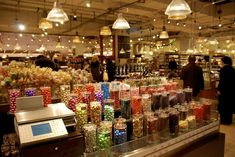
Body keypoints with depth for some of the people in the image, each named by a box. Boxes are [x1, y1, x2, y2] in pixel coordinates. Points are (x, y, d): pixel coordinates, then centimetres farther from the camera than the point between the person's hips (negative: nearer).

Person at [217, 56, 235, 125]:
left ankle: (224, 120, 8)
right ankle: (229, 120, 24)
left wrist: (219, 90, -14)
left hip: (224, 90, -8)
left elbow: (222, 81, -20)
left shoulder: (223, 69, -16)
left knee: (223, 106, 2)